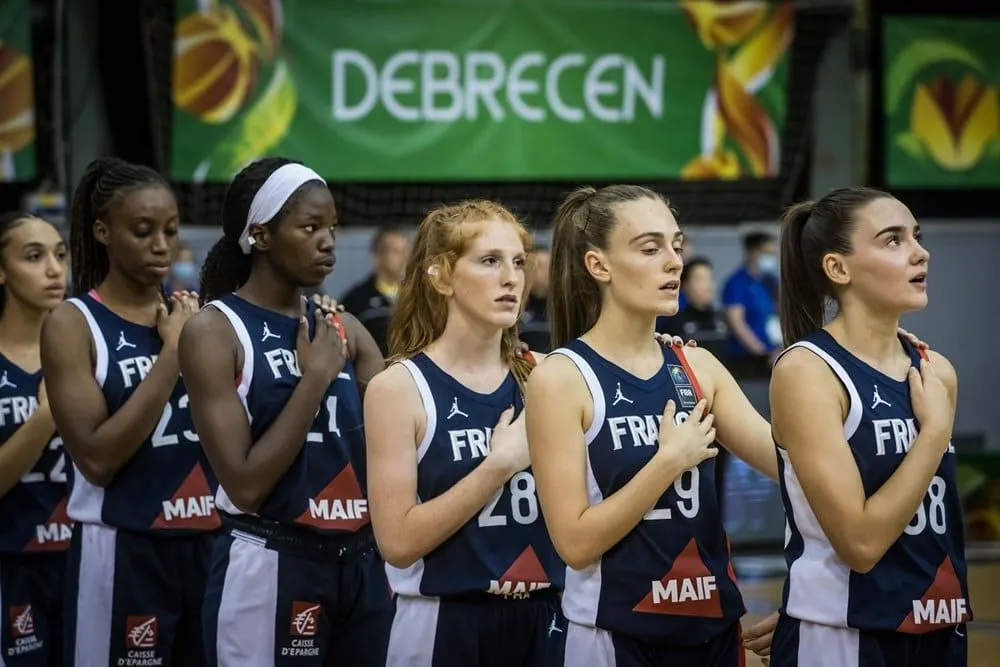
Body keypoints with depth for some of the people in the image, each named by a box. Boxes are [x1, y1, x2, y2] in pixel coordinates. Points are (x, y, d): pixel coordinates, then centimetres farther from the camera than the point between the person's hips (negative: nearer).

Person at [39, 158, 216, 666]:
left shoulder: (194, 316, 9)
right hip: (123, 552, -5)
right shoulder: (73, 324, -5)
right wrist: (172, 354, -17)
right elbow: (96, 459, -17)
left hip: (208, 545, 5)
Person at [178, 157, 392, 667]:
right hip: (270, 569, -5)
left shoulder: (344, 330, 10)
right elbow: (244, 484, -15)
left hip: (361, 563, 5)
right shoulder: (214, 330, -7)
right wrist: (314, 379, -14)